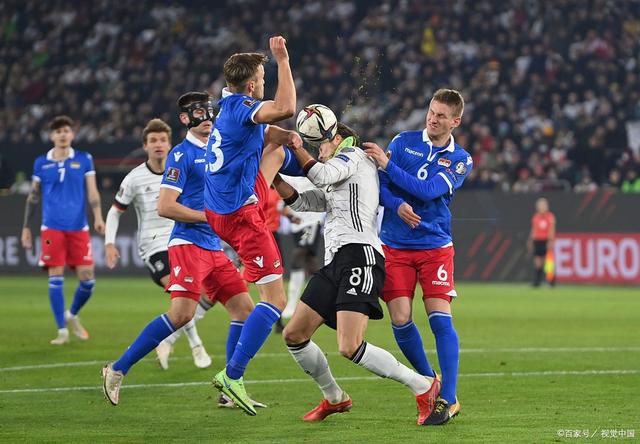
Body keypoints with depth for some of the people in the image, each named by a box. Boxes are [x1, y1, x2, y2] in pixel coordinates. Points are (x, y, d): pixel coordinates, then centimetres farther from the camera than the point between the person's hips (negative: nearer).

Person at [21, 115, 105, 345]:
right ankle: (62, 330, 3)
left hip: (79, 227, 0)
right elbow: (33, 197, 14)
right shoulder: (41, 163, 7)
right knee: (55, 278, -5)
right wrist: (26, 227, 12)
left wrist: (98, 217, -13)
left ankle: (72, 315, 24)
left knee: (87, 278, -3)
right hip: (52, 228, 0)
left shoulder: (84, 160, 6)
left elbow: (92, 192, 2)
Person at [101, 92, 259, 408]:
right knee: (182, 314, -18)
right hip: (188, 244, -8)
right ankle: (117, 370, -11)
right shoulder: (182, 154, -8)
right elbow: (165, 206, -15)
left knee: (244, 309, 3)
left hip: (214, 248, 8)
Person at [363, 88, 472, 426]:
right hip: (394, 246, 1)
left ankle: (448, 399, -11)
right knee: (401, 320, -6)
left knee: (440, 318, -13)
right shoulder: (403, 141, 4)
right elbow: (379, 184, -1)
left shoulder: (460, 160, -1)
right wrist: (396, 205, -21)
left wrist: (387, 164, -21)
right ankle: (429, 382, 16)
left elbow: (428, 191, -16)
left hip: (435, 246, -1)